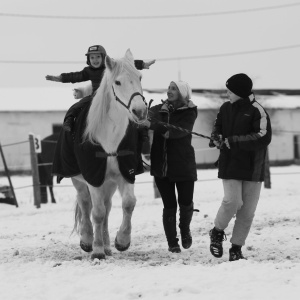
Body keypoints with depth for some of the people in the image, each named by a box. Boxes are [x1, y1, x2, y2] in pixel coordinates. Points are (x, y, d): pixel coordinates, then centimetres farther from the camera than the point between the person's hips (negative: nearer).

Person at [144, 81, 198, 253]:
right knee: (169, 205, 2)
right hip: (161, 166, 2)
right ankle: (172, 242, 14)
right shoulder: (159, 109, 8)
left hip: (183, 165, -2)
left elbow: (178, 130, -23)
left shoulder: (189, 113, -5)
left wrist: (153, 125, -34)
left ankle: (185, 230, 33)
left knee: (186, 203, 3)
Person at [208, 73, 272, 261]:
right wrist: (217, 137, -2)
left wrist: (234, 141, -22)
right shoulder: (226, 108, 4)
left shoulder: (257, 111, -11)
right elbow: (218, 126, 22)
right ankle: (217, 232, 9)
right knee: (232, 201, -16)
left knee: (247, 211, 3)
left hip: (252, 168, -2)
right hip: (230, 166, 2)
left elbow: (264, 137, -22)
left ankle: (236, 248, 16)